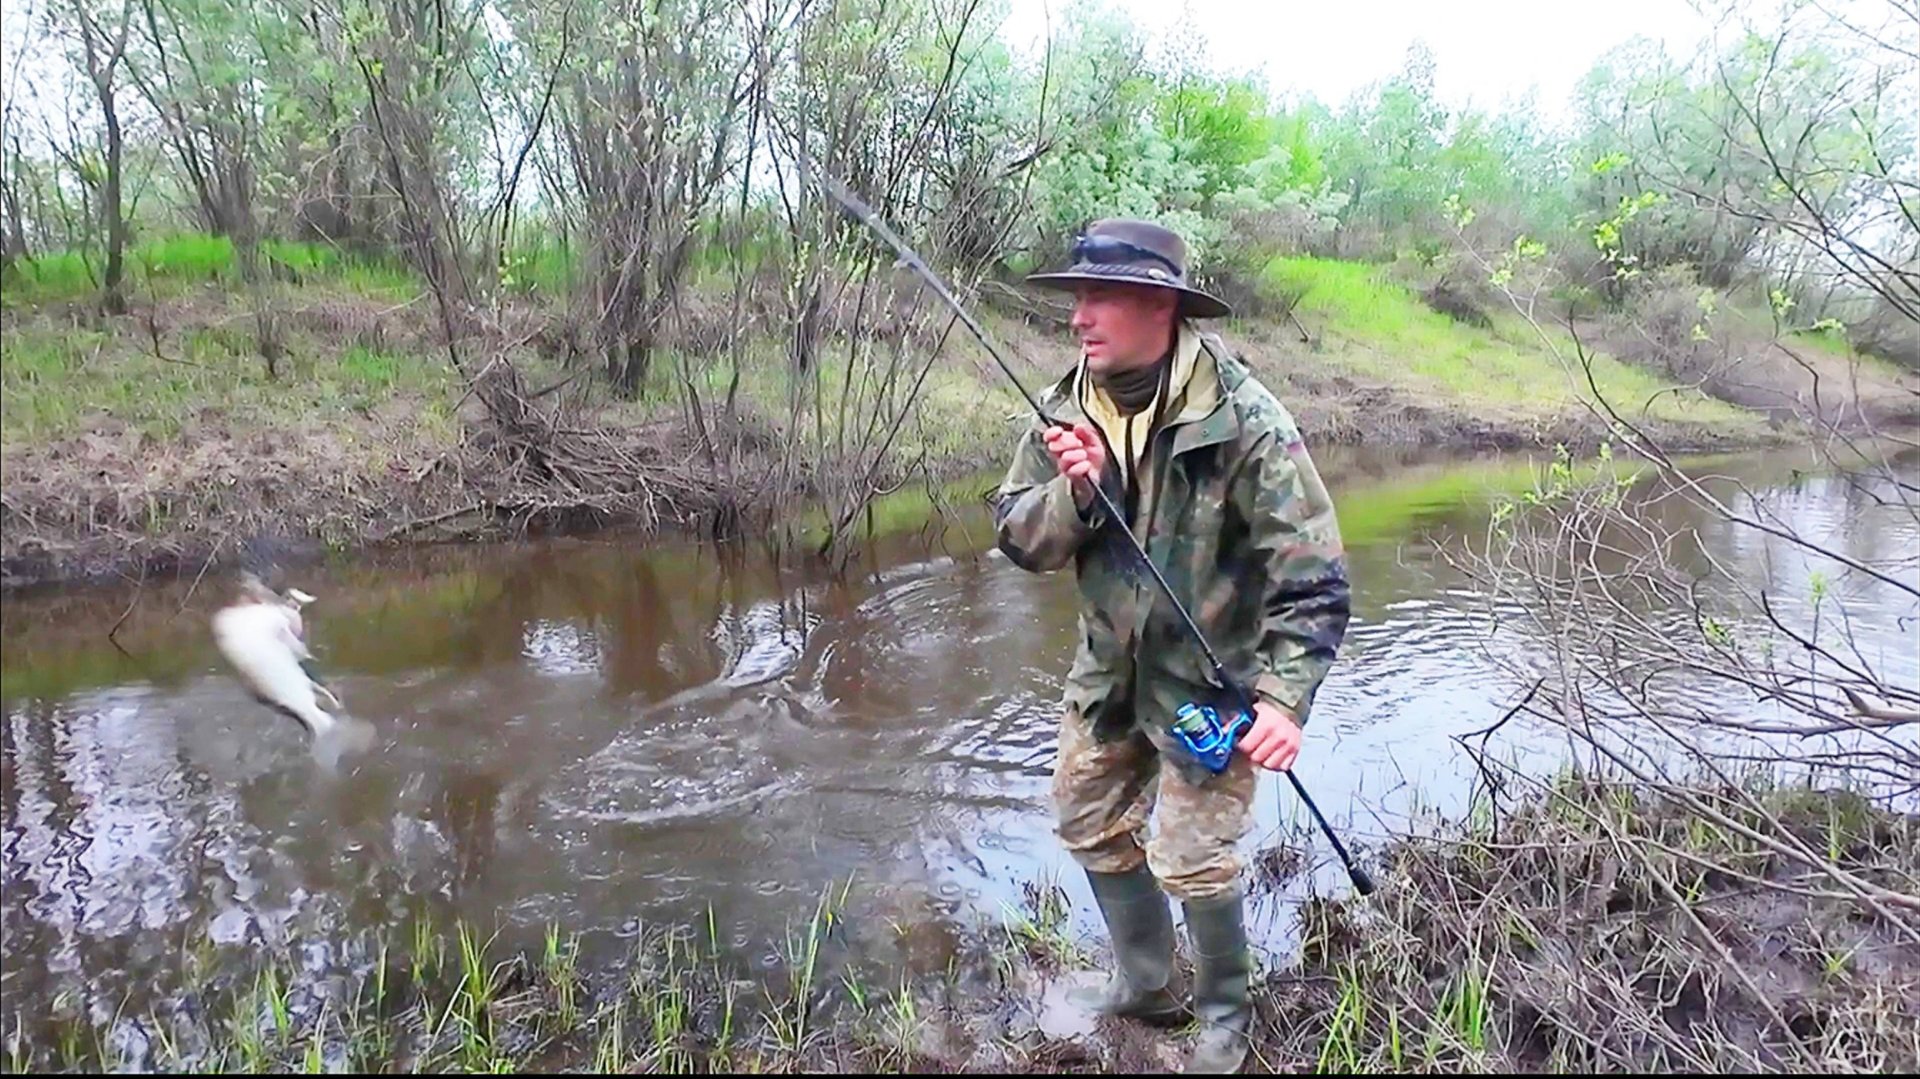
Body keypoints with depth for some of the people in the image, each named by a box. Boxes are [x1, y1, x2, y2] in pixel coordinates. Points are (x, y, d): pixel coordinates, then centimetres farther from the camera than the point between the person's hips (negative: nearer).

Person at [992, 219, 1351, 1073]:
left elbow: (1312, 576, -23)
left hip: (1209, 676, -6)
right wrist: (1073, 491, -26)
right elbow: (1017, 537, -6)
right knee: (1088, 825, 17)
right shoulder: (1064, 410, -6)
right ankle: (1144, 985, 41)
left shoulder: (1241, 420, -23)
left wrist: (1285, 697, -31)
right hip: (1108, 667, 6)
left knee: (1190, 859, -4)